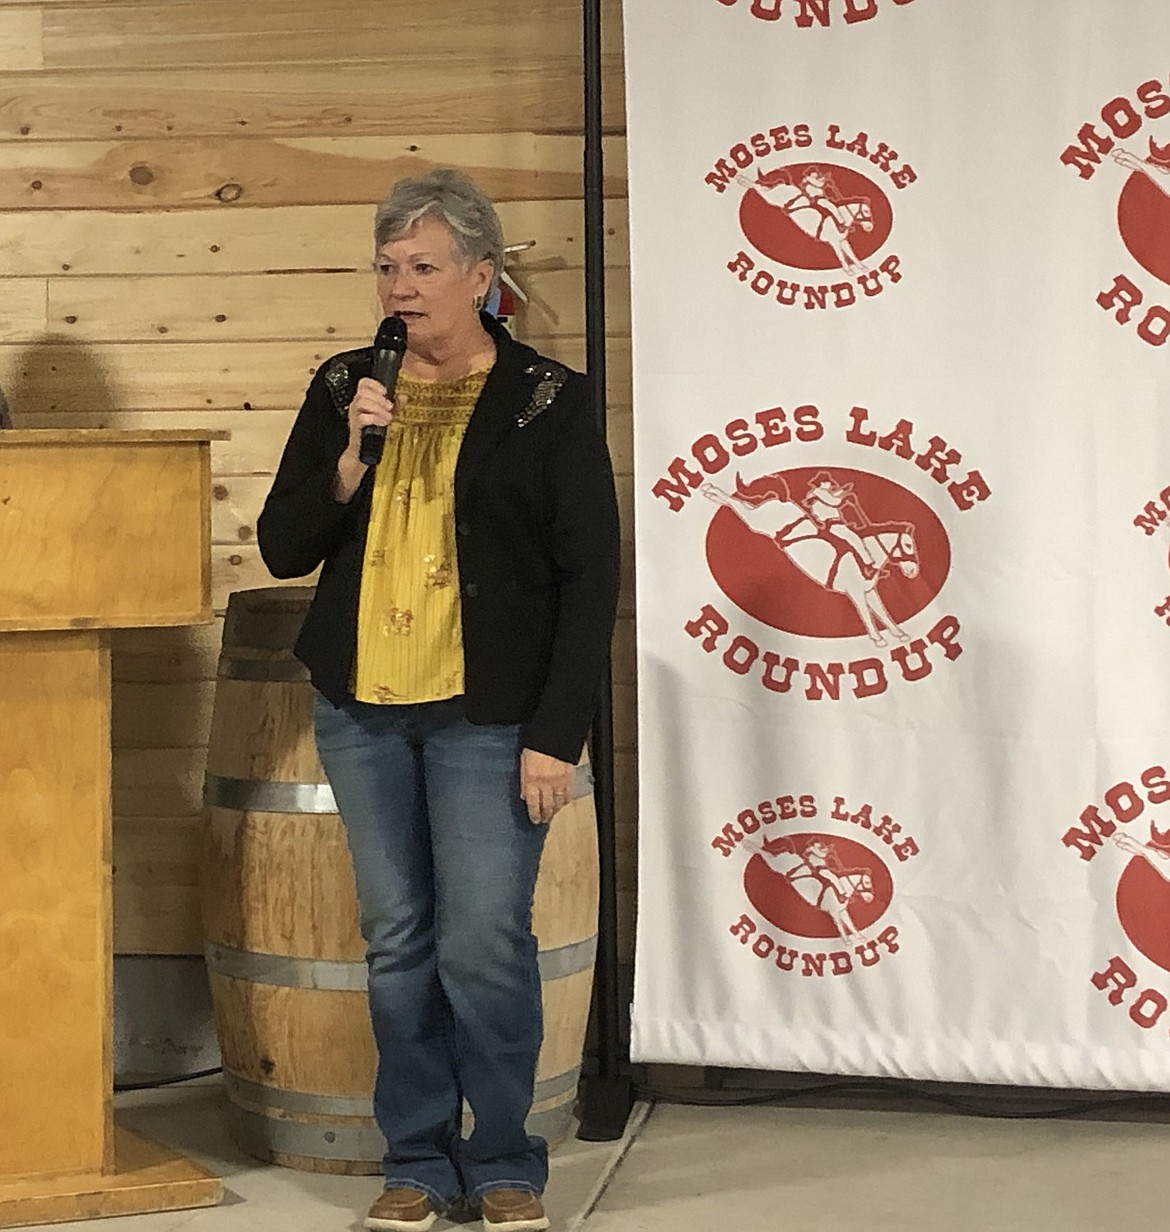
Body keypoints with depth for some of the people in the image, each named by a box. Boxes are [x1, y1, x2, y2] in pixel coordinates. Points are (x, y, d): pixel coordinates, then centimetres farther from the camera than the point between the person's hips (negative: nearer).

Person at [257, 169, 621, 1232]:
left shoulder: (547, 400, -3)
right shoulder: (344, 387, 9)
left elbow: (590, 576, -5)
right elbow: (283, 549, 7)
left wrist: (557, 734, -10)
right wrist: (350, 457, -10)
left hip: (487, 718, -4)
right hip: (362, 712, 4)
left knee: (485, 945, -4)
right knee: (397, 943, 9)